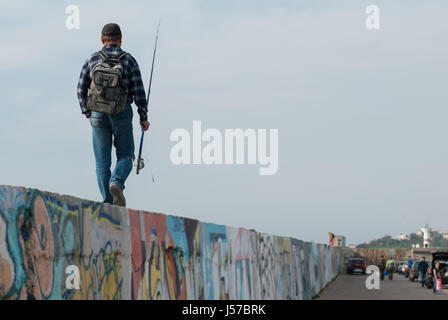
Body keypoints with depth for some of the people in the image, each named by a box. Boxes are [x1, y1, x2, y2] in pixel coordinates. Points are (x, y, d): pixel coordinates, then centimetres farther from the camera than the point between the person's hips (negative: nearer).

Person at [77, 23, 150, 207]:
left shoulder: (92, 60, 4)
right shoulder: (129, 60, 0)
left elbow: (81, 89, 6)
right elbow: (138, 91, -3)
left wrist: (87, 113, 19)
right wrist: (143, 117, 5)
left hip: (98, 115, 1)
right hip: (121, 115, -1)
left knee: (102, 161, 7)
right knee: (125, 155, 11)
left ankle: (108, 203, 2)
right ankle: (116, 182, -19)